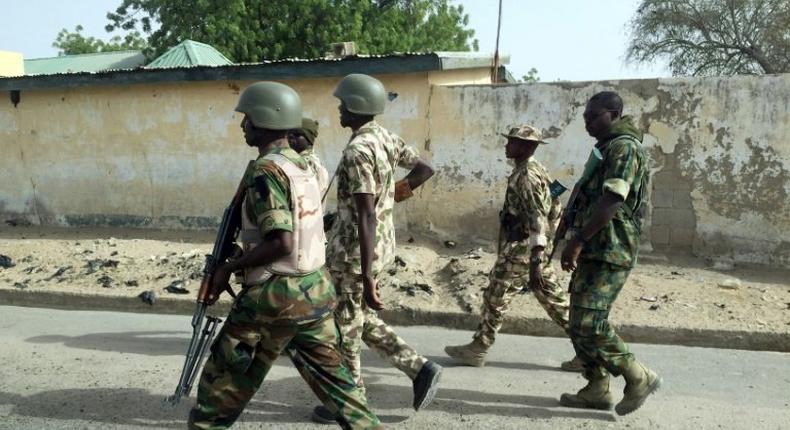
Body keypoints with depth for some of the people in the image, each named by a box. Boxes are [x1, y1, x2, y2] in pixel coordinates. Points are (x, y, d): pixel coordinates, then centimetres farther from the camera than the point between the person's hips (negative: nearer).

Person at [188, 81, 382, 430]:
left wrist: (229, 267, -11)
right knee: (334, 379, 16)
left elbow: (281, 243, -23)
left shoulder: (265, 170, -15)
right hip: (316, 289, 8)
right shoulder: (302, 166, 11)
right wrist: (243, 257, 19)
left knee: (222, 384, 10)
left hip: (276, 295, -8)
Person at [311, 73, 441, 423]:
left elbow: (366, 216, -26)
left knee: (345, 328, 7)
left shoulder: (358, 151, -21)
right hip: (382, 244, 9)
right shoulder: (386, 137, 6)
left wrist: (366, 276, -26)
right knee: (362, 319, 22)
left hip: (354, 251, -9)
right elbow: (424, 168, 16)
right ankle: (419, 368, 20)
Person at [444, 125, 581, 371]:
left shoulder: (527, 176, -17)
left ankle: (478, 351, 15)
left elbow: (538, 221, -24)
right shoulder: (533, 171, 13)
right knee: (553, 298, 12)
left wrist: (535, 263, -29)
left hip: (523, 249, -10)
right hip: (534, 248, 10)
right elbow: (552, 211, 21)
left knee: (495, 298, 2)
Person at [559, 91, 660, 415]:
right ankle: (597, 389, 21)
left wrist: (577, 241, -25)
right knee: (582, 323, 11)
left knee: (588, 324, -12)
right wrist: (580, 242, 22)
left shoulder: (623, 147, -12)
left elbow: (611, 202, -23)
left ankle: (639, 378, 5)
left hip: (609, 253, -10)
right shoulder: (607, 148, 20)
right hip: (596, 251, 10)